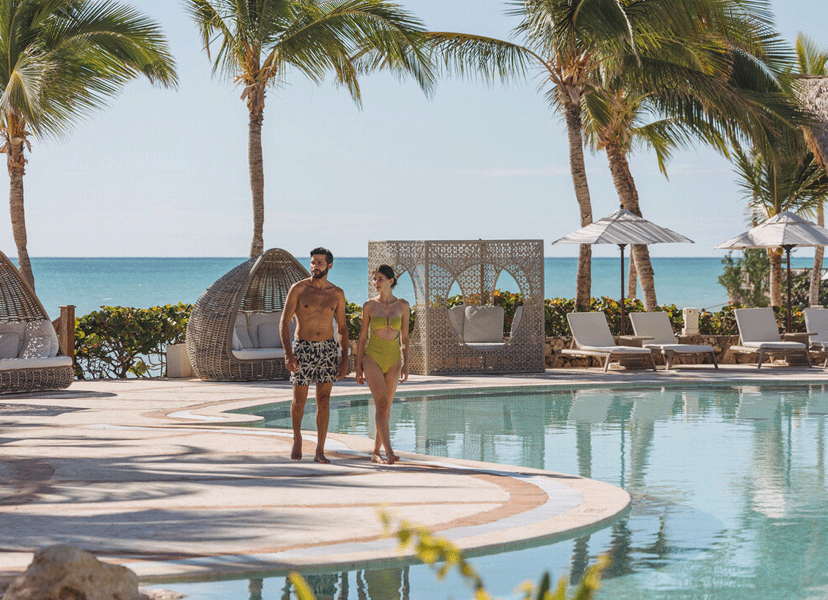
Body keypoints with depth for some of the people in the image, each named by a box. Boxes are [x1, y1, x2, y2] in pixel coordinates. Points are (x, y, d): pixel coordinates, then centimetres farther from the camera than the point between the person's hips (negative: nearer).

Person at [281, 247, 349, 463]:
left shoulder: (337, 294, 4)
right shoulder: (298, 289, -4)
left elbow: (342, 328, 10)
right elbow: (284, 322, -6)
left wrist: (344, 359, 2)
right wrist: (288, 353, -17)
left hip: (328, 348, 2)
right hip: (303, 348, -2)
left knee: (324, 400, -3)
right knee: (299, 399, 6)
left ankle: (320, 451, -1)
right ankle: (297, 440, 30)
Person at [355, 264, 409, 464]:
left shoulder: (403, 306, 2)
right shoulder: (369, 306, -2)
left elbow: (404, 337, 7)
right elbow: (362, 337, 2)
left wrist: (406, 364, -1)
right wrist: (358, 367, 0)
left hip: (393, 359, 3)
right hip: (372, 358, -3)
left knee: (385, 408, 6)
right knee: (382, 404, -17)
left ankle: (376, 452, 18)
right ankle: (389, 453, -24)